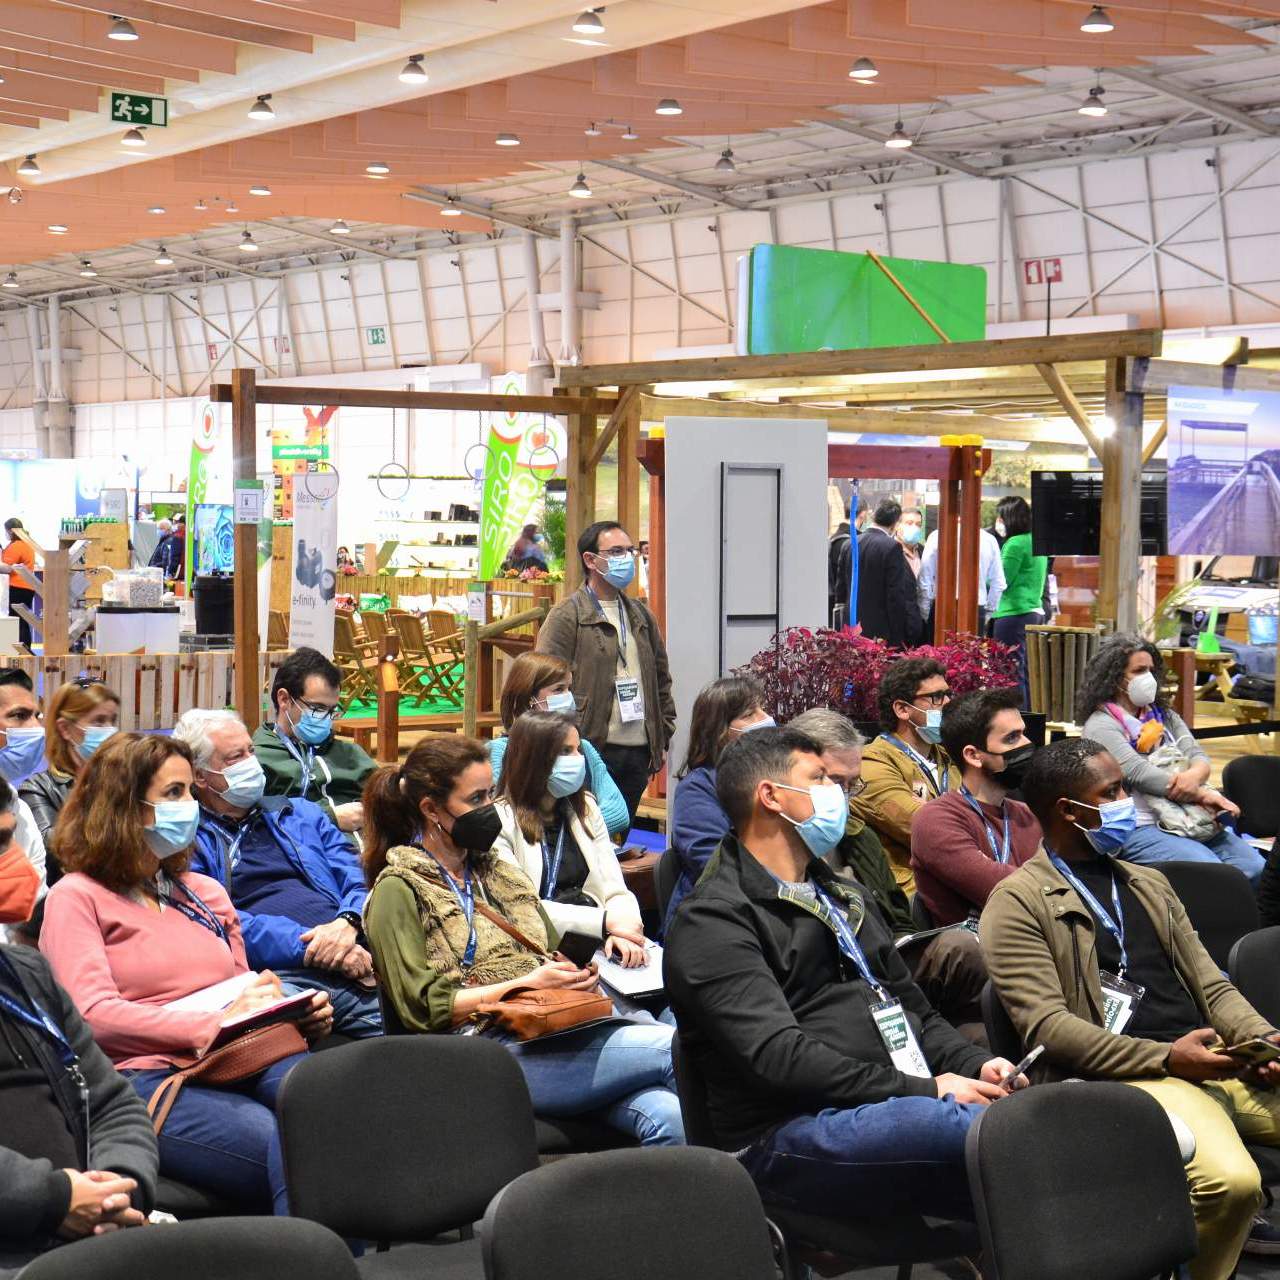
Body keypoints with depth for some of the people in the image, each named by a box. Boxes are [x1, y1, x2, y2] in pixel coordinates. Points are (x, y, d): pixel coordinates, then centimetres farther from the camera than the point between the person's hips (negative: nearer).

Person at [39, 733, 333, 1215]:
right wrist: (213, 1026, -16)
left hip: (243, 1066, 6)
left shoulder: (206, 893, 29)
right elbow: (92, 1015, -8)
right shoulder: (78, 897, 8)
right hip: (146, 1079, -6)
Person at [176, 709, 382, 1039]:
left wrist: (349, 923, -5)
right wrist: (309, 946, -13)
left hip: (354, 960, 5)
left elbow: (357, 879, 20)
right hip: (279, 975, -4)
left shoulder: (302, 814, 29)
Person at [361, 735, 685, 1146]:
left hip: (554, 1031, 7)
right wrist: (526, 985, -12)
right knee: (669, 1047, -24)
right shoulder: (398, 890, 3)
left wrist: (572, 976, 3)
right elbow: (423, 1008, -6)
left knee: (666, 1116, -25)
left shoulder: (496, 871, 25)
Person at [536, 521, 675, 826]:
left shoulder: (641, 616, 17)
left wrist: (662, 740, 16)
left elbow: (661, 679, 23)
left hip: (638, 753, 6)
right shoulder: (566, 617, -5)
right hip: (593, 750, -6)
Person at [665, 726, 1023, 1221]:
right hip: (791, 1132, -8)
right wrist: (920, 1089, -15)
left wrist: (975, 1064, 9)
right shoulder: (712, 920, -2)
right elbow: (775, 1055, -14)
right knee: (994, 1131, -35)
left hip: (906, 1107, 8)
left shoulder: (841, 896, 29)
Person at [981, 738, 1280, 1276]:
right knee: (1232, 1178, -32)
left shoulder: (1147, 884, 24)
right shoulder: (1017, 903, 1)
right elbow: (1047, 1026, -9)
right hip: (1131, 1079, -7)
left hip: (1217, 1064, 7)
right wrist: (1167, 1057, -16)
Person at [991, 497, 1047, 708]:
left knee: (1013, 671, -7)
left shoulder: (1015, 544, -13)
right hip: (1035, 610, 9)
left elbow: (1001, 582, -14)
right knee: (1025, 670, 14)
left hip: (1013, 613, -9)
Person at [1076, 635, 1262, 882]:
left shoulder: (1164, 715, 20)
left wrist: (1195, 775, -18)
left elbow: (1198, 755, 9)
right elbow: (1139, 773, -15)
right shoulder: (1101, 726, -3)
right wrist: (1204, 795, -19)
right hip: (1141, 827, -7)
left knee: (1256, 868, -14)